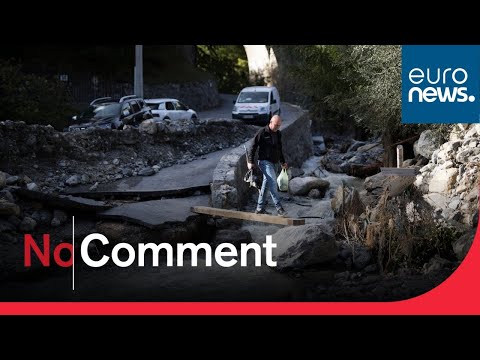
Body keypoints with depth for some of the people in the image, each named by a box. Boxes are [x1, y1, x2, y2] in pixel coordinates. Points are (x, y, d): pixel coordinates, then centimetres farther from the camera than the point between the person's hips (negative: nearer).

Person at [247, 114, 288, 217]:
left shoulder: (278, 133, 12)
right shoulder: (262, 132, -10)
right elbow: (253, 147, -7)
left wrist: (283, 162, 25)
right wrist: (250, 161, -9)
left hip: (273, 163, 8)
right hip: (265, 162, -8)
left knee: (266, 185, 12)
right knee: (272, 183, -17)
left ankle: (260, 208, 19)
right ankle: (279, 208, -19)